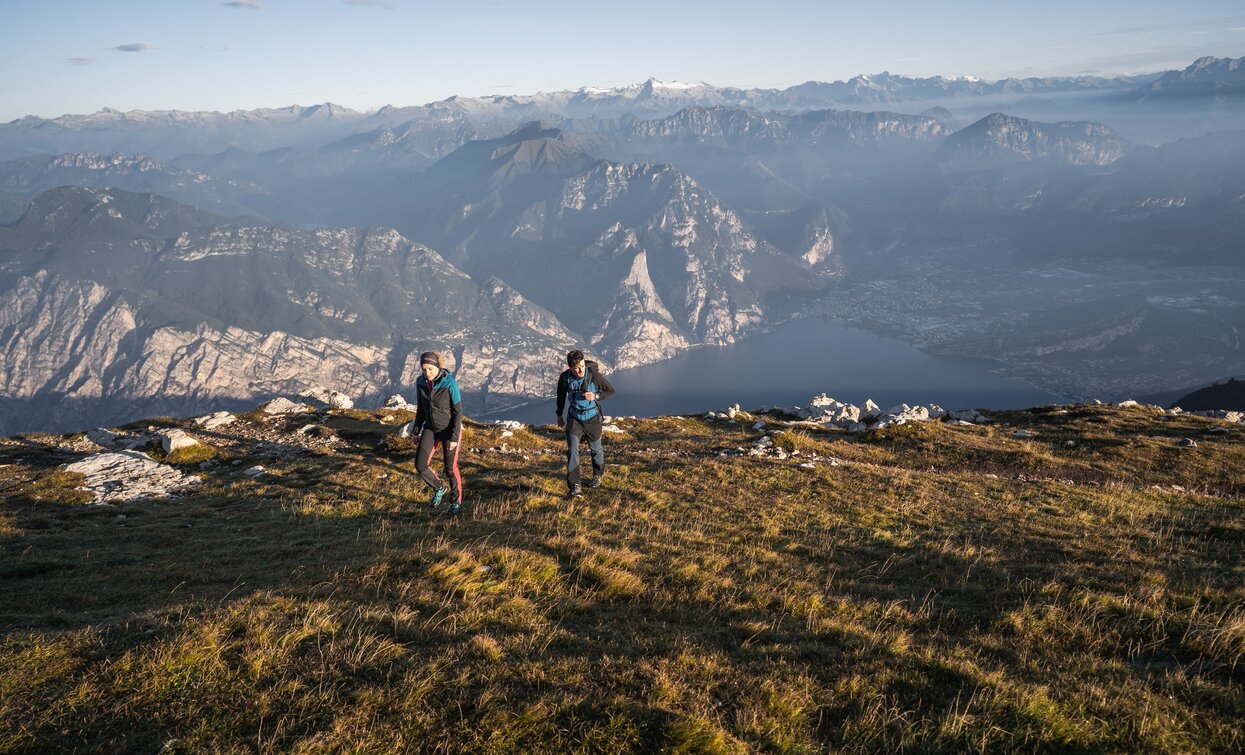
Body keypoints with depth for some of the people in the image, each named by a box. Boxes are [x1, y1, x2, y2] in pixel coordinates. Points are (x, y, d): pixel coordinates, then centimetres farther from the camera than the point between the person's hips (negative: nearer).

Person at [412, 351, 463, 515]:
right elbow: (421, 407, 8)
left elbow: (458, 411, -17)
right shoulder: (421, 382, -7)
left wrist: (454, 437, -19)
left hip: (449, 429, -5)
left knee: (450, 467, 4)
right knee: (420, 465, -2)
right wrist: (417, 429, 10)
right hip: (430, 429, 5)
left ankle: (456, 503, 24)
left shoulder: (450, 383, -22)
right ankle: (439, 489, 26)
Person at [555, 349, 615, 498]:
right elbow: (561, 395, 6)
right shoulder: (565, 377, -15)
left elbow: (611, 390, -10)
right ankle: (574, 487, -12)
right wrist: (559, 415, 15)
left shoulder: (594, 376, -23)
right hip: (574, 418, 1)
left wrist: (596, 396, -28)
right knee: (572, 450, -14)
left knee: (596, 448, 18)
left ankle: (598, 474, 47)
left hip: (592, 419, -1)